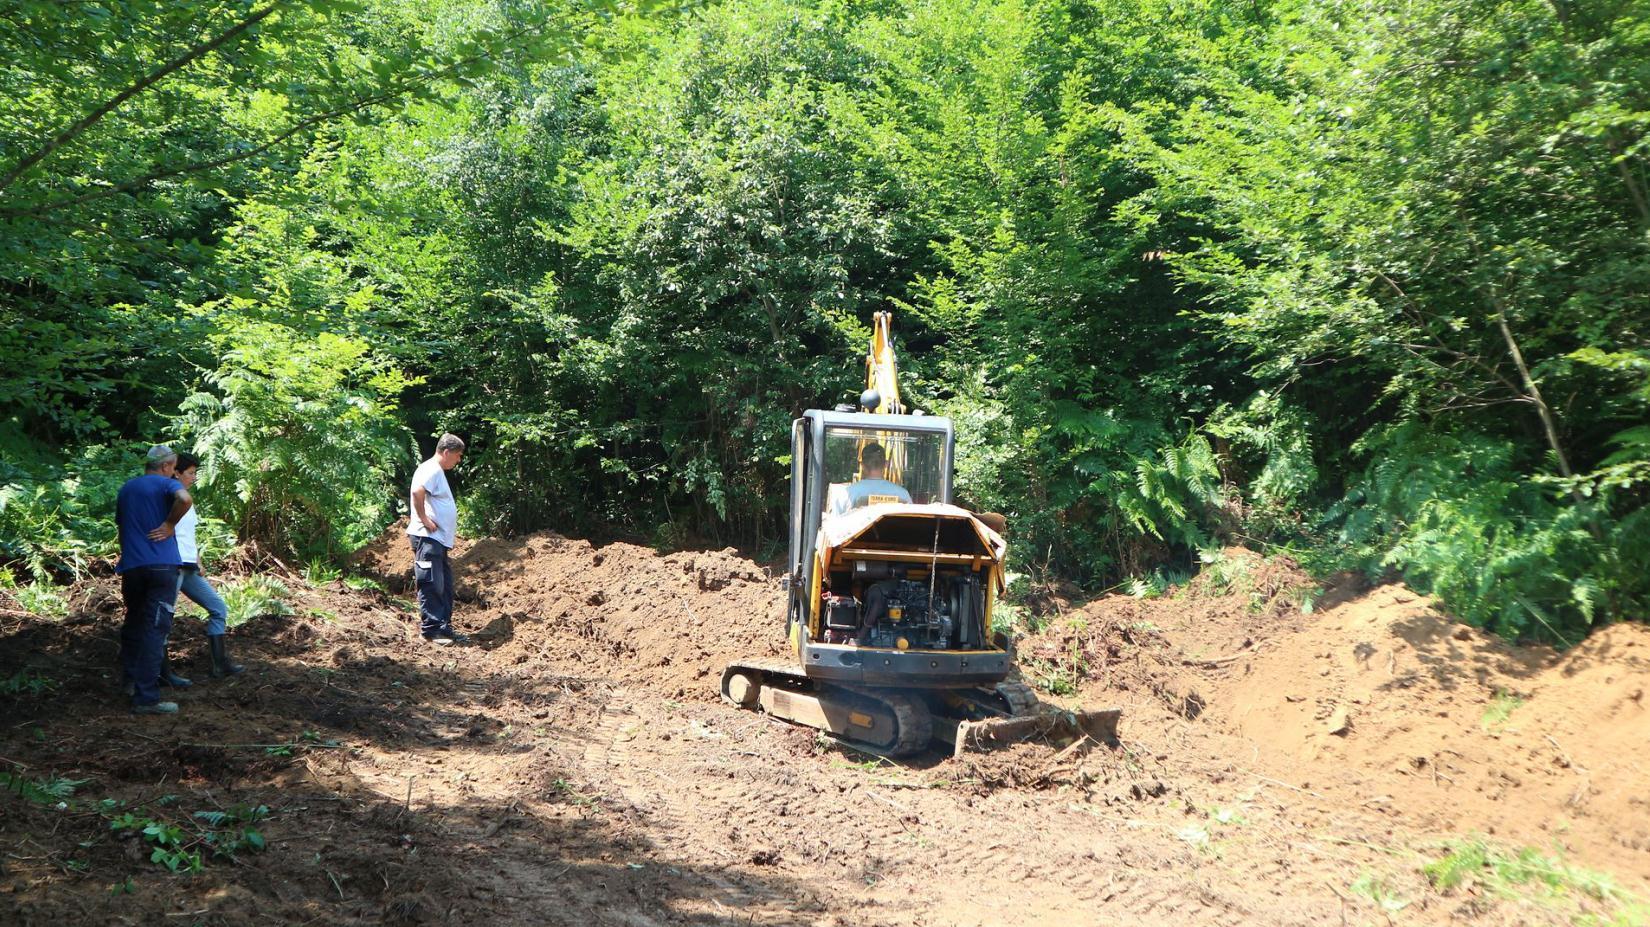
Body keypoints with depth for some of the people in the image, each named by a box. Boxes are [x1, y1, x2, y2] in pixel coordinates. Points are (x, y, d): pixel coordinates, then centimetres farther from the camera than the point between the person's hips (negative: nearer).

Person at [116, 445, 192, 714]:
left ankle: (131, 679, 28)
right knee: (155, 629, -7)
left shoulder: (126, 488, 17)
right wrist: (169, 524, -11)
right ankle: (146, 698, -10)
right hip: (162, 565, -6)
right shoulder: (167, 484, -2)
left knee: (134, 622, 23)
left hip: (131, 567, 6)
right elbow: (185, 499, -26)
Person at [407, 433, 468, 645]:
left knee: (445, 586, 12)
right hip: (428, 538, -11)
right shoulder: (431, 469, -11)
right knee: (432, 585, -8)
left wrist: (450, 529, 19)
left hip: (439, 539, 11)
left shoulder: (438, 471, 21)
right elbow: (417, 492, -29)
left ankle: (444, 627, 17)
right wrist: (424, 520, -22)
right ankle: (431, 629, -6)